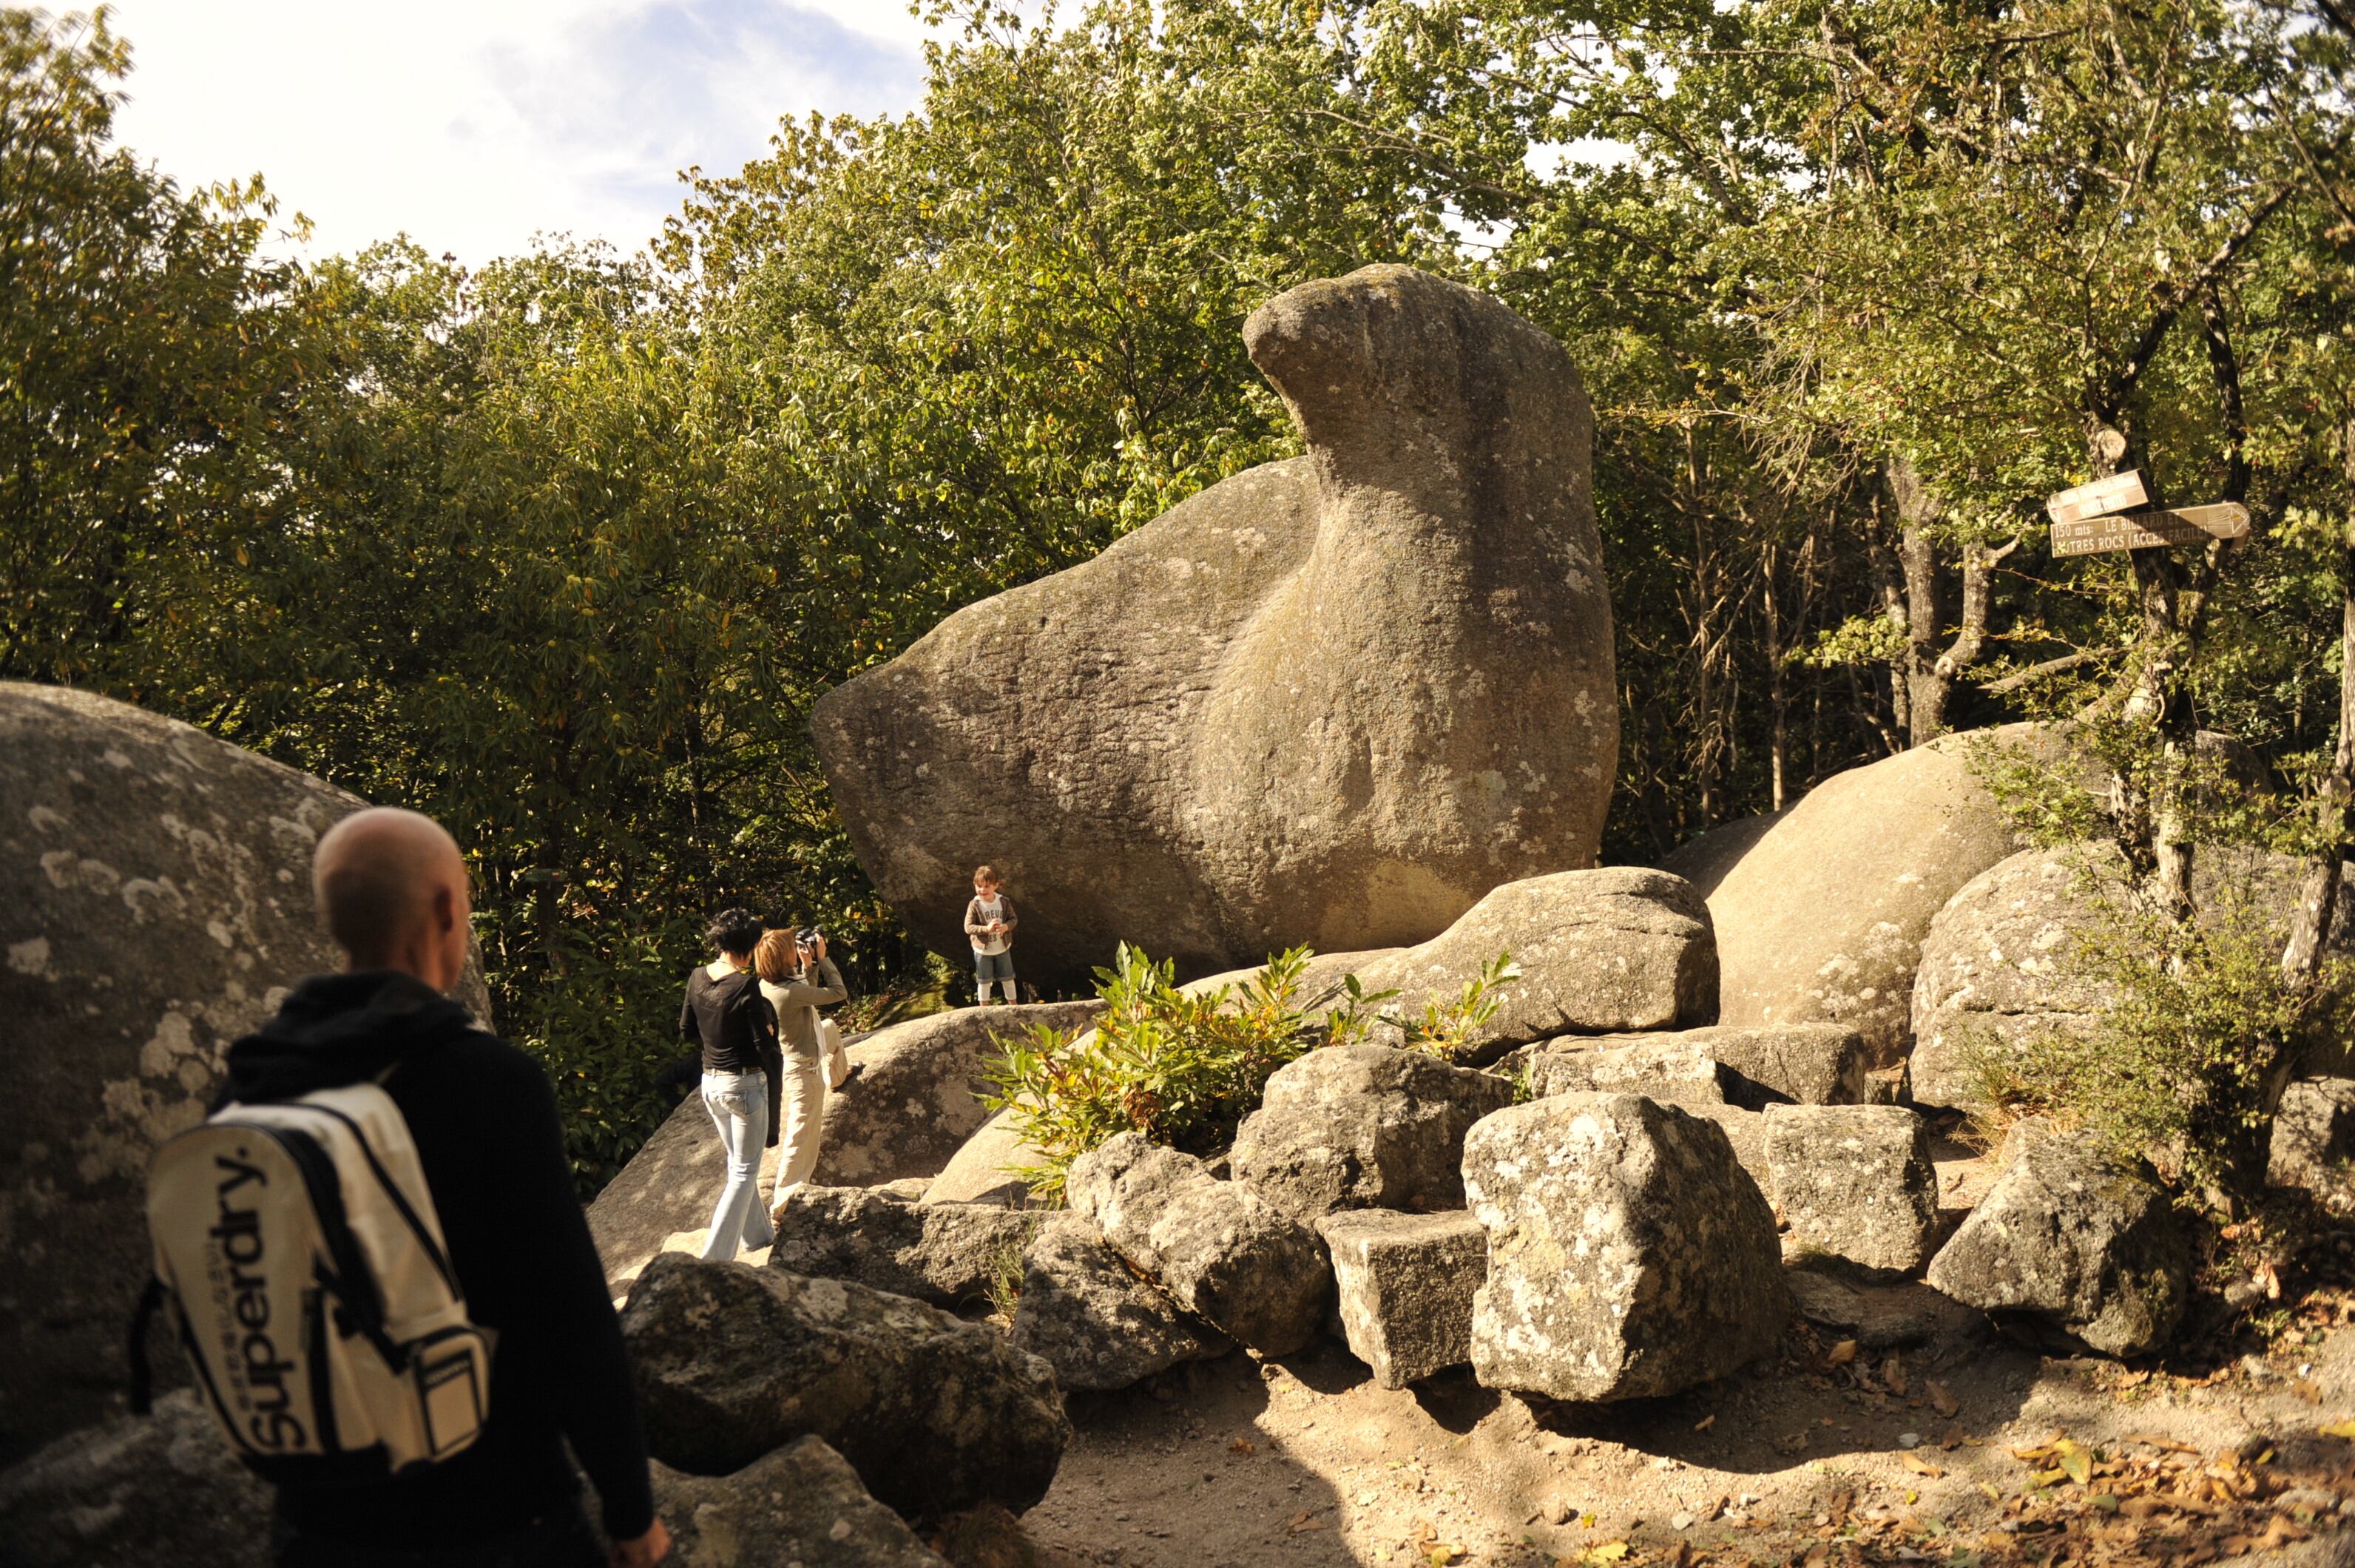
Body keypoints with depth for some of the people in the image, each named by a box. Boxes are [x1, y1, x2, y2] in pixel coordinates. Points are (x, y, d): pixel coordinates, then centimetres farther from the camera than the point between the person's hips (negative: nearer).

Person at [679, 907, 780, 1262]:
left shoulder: (697, 977, 0)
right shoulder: (746, 985, -21)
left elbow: (687, 1032, 11)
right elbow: (764, 1045, -18)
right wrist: (776, 1079, -5)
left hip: (710, 1082, 7)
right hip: (745, 1083, -7)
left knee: (738, 1162, 23)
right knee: (745, 1172, 3)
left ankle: (757, 1234, 37)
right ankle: (715, 1254, -3)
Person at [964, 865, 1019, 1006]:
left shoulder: (1004, 902, -11)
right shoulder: (974, 906, -19)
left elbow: (1013, 918, -4)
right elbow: (968, 927, -20)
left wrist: (1006, 927, -27)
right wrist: (986, 929, -34)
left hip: (1003, 948, 2)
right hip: (983, 950, -2)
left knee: (1007, 978, 16)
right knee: (984, 981, 12)